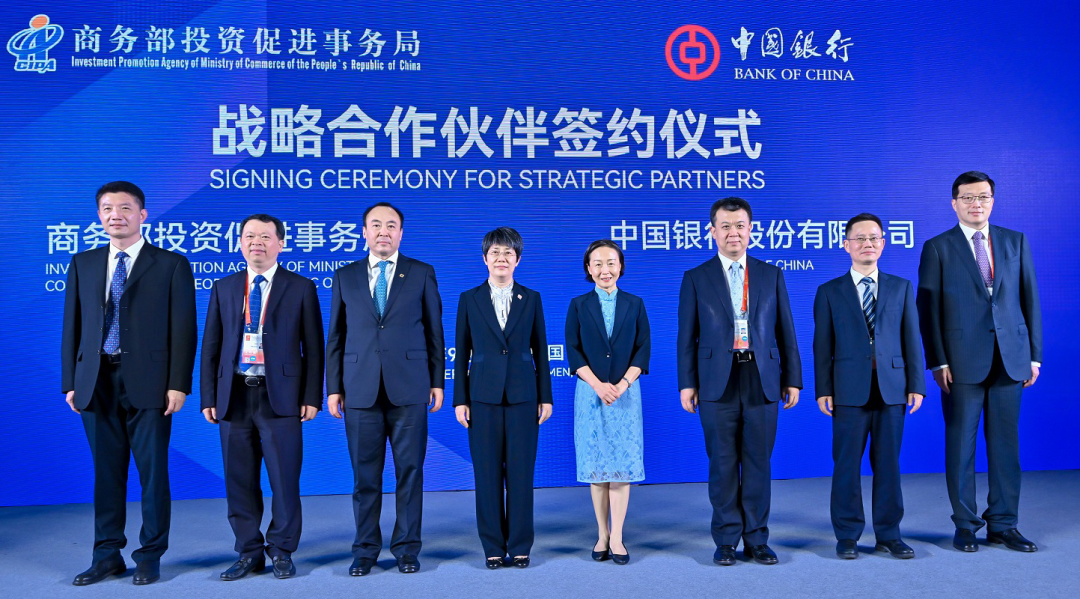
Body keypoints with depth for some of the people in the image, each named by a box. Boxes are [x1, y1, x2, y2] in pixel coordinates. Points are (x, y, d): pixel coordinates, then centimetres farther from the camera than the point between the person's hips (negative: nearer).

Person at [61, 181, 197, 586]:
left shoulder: (171, 265, 1)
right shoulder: (83, 264, 13)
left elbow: (183, 328, -3)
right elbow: (72, 326, 12)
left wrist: (178, 384, -9)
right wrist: (70, 382, 6)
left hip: (147, 382, -3)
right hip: (97, 382, 4)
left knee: (153, 471, 2)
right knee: (106, 471, 9)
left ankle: (150, 556, 14)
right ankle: (107, 555, 20)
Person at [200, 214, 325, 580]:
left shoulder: (301, 288, 3)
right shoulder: (224, 289, 12)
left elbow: (312, 347, 1)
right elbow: (211, 347, 11)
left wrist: (311, 397, -6)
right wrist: (208, 397, 4)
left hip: (280, 396, -3)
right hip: (234, 396, 3)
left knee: (284, 478, 1)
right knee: (240, 481, 8)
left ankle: (281, 552, 16)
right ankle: (249, 553, 20)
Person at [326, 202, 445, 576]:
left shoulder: (422, 274, 7)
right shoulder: (345, 276, 11)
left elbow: (434, 331, 7)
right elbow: (336, 337, 10)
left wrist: (437, 382, 3)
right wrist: (333, 387, 5)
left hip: (408, 388, -1)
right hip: (360, 389, 1)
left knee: (409, 470, 3)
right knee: (365, 473, 6)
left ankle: (407, 548, 15)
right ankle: (365, 550, 18)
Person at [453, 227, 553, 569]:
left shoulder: (531, 299, 7)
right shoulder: (469, 299, 6)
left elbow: (540, 351, 7)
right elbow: (461, 353, 5)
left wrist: (546, 397, 3)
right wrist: (459, 399, 0)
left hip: (522, 396, 0)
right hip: (483, 396, 0)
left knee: (521, 473, 3)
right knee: (487, 474, 3)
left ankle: (520, 547, 13)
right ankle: (493, 547, 14)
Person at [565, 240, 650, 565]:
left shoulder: (634, 304, 6)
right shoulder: (578, 305, 5)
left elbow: (643, 349, 2)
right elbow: (573, 351, 0)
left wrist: (622, 385, -11)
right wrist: (597, 385, -12)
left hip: (625, 393, 0)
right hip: (590, 393, 0)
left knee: (622, 464, -2)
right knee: (596, 465, 3)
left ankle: (616, 538, 3)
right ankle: (603, 535, 13)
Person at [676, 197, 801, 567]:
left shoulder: (771, 275, 10)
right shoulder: (696, 278, 5)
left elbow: (785, 332, 10)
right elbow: (686, 336, 4)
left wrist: (793, 379, 6)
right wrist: (687, 383, -2)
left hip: (761, 380, 1)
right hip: (718, 382, -1)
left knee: (758, 462, 6)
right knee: (723, 463, 4)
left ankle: (756, 539, 17)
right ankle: (726, 540, 15)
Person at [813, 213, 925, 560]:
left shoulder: (901, 288, 12)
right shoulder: (830, 292, 7)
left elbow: (911, 339, 9)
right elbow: (823, 345, 3)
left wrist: (916, 385, 2)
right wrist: (823, 390, -4)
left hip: (892, 389, 2)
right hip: (849, 391, -1)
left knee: (888, 464, 6)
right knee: (847, 465, 2)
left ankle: (889, 535, 18)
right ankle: (847, 536, 13)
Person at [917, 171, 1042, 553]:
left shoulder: (1016, 242, 12)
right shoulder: (938, 248, 3)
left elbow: (1030, 300, 11)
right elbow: (928, 309, -1)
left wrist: (1035, 355, 6)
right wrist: (938, 362, -7)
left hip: (1010, 359, 3)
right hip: (963, 362, -2)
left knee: (1005, 444, 7)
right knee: (961, 444, 3)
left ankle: (1002, 525, 19)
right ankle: (966, 526, 14)